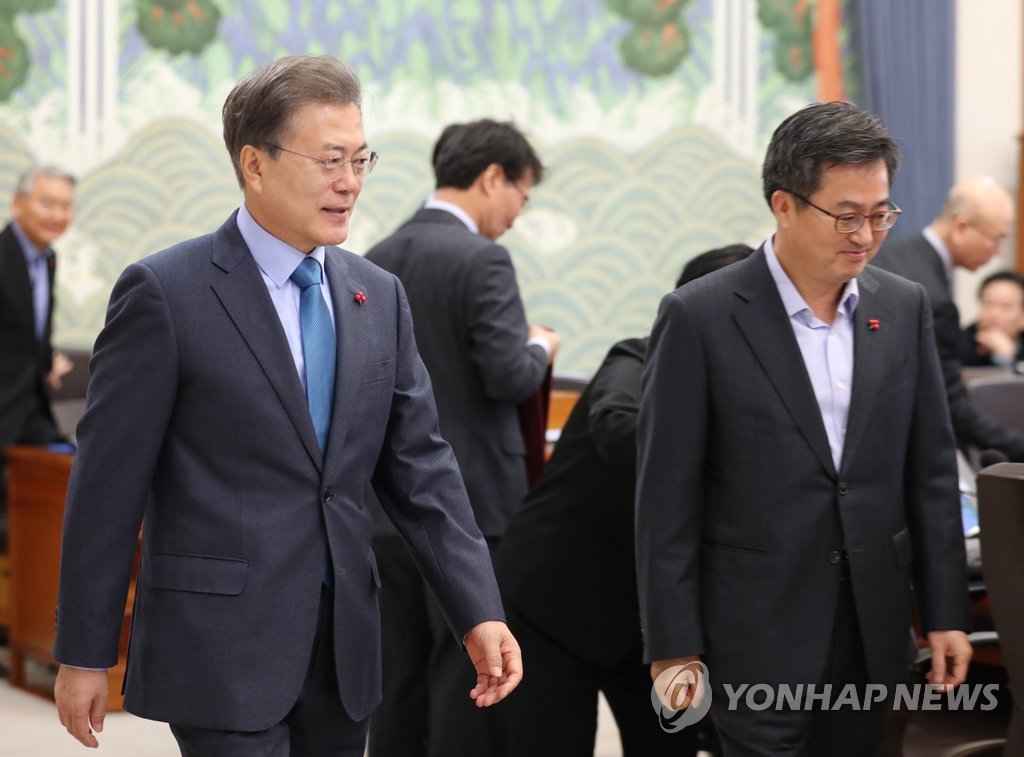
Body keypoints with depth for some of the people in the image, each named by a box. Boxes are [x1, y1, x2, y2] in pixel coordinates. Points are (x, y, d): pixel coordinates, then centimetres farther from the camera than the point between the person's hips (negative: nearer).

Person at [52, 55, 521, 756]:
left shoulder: (380, 296, 10)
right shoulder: (165, 293, -8)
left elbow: (420, 464, 9)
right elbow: (109, 481, -7)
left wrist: (479, 614, -1)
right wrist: (84, 655, -6)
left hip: (343, 647, 6)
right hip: (222, 648, -6)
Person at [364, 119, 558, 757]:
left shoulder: (378, 260, 9)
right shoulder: (481, 260, -14)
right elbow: (510, 377, -18)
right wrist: (541, 349, 1)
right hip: (470, 504, -7)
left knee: (400, 681, 11)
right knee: (473, 679, -1)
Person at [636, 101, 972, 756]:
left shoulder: (904, 307, 6)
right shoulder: (702, 318, -8)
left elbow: (931, 469, 10)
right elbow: (667, 497, -8)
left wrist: (946, 614, 6)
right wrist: (674, 648, -10)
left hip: (873, 624, 4)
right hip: (758, 630, -4)